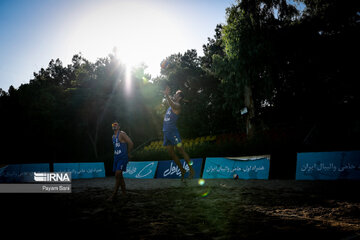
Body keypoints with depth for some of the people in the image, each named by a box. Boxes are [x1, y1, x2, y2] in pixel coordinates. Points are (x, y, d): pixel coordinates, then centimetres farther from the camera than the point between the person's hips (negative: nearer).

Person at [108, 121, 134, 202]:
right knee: (119, 175, 10)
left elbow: (131, 143, -11)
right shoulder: (113, 136, 15)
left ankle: (114, 194, -11)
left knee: (118, 175, -14)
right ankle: (124, 192, 22)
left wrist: (128, 153, -2)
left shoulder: (122, 134, -9)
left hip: (123, 158, -8)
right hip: (116, 157, 8)